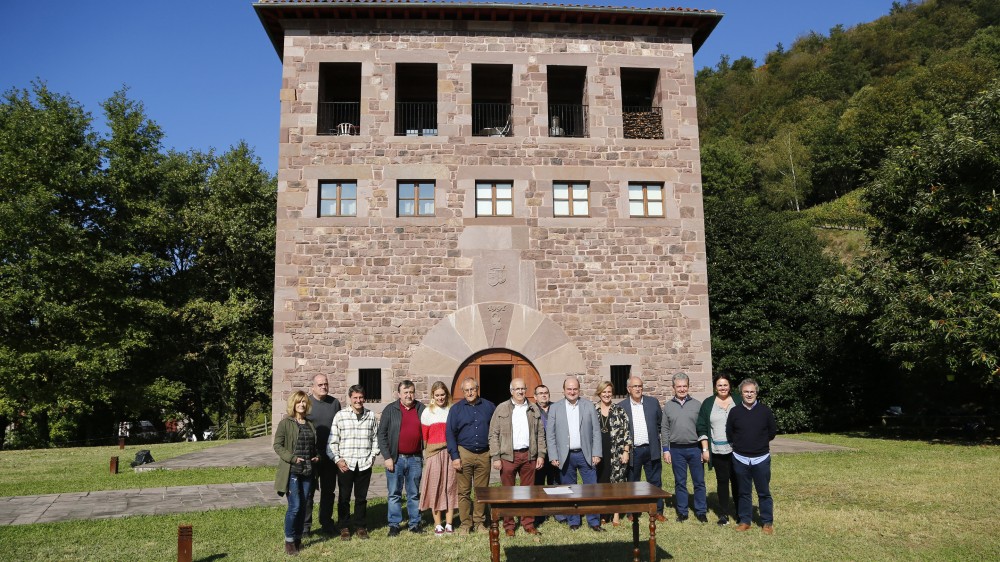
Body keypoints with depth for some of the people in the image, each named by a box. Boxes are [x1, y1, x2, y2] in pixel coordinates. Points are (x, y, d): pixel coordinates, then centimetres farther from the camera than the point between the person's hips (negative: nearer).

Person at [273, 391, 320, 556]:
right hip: (292, 472, -5)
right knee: (294, 507, -8)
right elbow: (277, 445, -8)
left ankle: (298, 539, 22)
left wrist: (317, 456, 5)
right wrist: (292, 458, -18)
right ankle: (289, 541, 7)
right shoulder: (285, 423, -4)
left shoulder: (310, 425, 13)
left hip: (307, 472, 6)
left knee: (303, 507, 10)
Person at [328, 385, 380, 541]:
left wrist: (373, 455, 3)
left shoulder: (371, 416, 5)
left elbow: (375, 438, 12)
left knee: (361, 498, 10)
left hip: (365, 464, 2)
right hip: (345, 464, -2)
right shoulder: (340, 415, -2)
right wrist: (337, 459, -8)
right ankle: (344, 527, 21)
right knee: (344, 498, 7)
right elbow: (332, 441, -1)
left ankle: (360, 526, 23)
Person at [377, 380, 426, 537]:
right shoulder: (390, 410, -1)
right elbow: (382, 434, -3)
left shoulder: (421, 409, 5)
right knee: (394, 494, 5)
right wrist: (387, 457, -8)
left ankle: (415, 523, 19)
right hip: (395, 459, -2)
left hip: (415, 459, 2)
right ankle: (394, 525, 14)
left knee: (414, 494, 10)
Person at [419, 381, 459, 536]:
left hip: (450, 452, 1)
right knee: (435, 487, 2)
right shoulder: (427, 412, 4)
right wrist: (426, 454, 2)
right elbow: (424, 436, 5)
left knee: (450, 486, 3)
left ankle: (449, 524, 10)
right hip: (433, 453, -1)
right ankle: (438, 525, 9)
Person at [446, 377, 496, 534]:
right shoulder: (456, 409, 3)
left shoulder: (489, 407, 6)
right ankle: (465, 523, 8)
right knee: (464, 491, 0)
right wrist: (454, 456, -6)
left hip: (484, 454, 1)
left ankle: (479, 520, 17)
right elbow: (450, 433, 2)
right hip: (464, 453, -1)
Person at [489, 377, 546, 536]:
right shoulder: (501, 408, 1)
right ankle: (509, 525, 15)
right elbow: (493, 434, -1)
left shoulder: (534, 409, 10)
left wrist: (541, 454, 4)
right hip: (508, 456, -2)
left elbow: (540, 434, 12)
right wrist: (495, 457, -7)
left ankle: (528, 524, 19)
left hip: (529, 455, 2)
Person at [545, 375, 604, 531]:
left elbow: (596, 431, 3)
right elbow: (550, 435, 1)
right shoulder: (555, 408, 2)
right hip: (565, 456, 0)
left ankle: (594, 522, 11)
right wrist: (553, 457, -4)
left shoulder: (589, 406, 4)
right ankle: (573, 522, 20)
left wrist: (596, 453, -3)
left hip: (585, 454, 0)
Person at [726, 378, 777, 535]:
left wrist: (761, 442, 12)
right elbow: (729, 433, 9)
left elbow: (772, 431, 8)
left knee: (764, 492, 5)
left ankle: (768, 522, 16)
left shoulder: (765, 411, -3)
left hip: (761, 458, -1)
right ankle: (744, 521, 20)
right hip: (740, 459, 1)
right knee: (743, 492, 10)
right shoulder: (734, 412, -1)